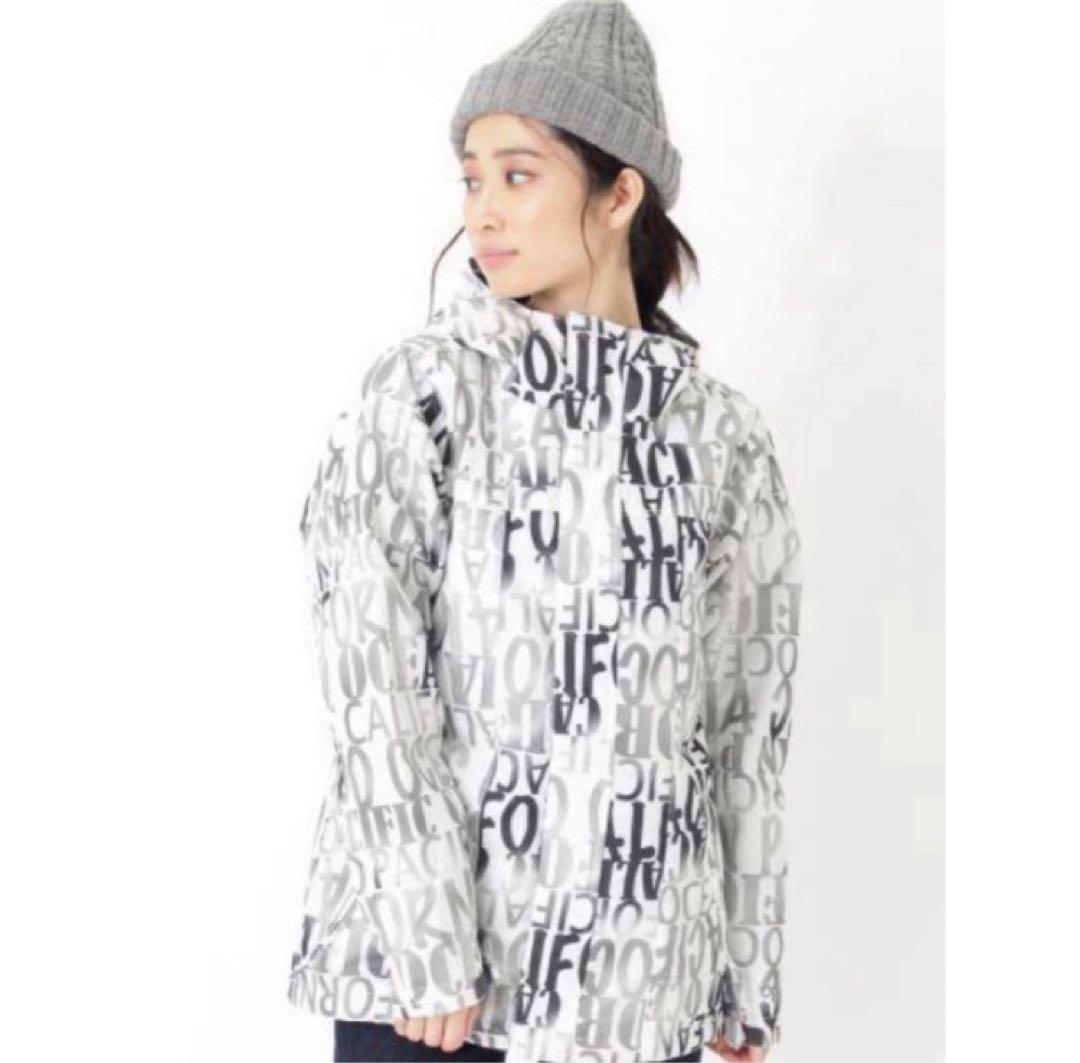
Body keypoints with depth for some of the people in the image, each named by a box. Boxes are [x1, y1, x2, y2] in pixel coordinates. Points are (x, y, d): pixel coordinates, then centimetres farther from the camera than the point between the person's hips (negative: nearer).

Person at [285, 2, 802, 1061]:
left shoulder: (722, 435, 6)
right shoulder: (417, 393, -2)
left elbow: (748, 714, 9)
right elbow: (371, 675, -9)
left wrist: (748, 971, 11)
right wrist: (423, 934, -15)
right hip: (431, 945, -2)